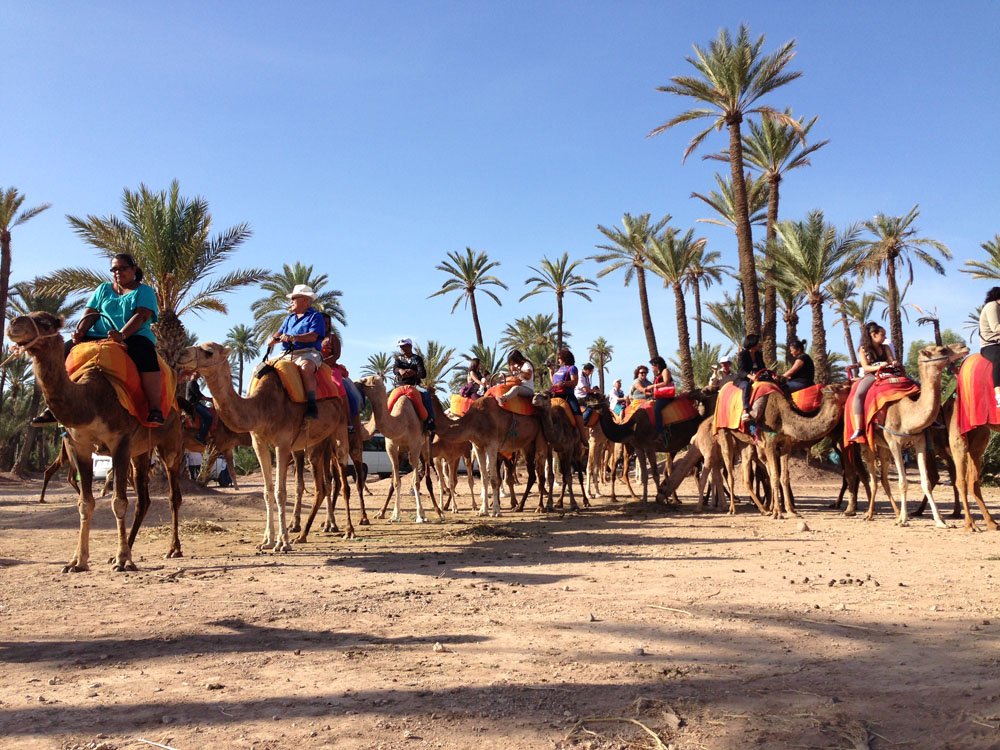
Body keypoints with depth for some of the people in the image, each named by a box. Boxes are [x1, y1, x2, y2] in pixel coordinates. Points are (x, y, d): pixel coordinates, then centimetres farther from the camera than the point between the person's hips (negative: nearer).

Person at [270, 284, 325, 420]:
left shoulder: (315, 316, 4)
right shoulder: (290, 318, 27)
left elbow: (313, 336, -10)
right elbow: (280, 333, 24)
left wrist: (292, 337, -21)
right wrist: (274, 338, -1)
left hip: (308, 353, -8)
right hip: (287, 354, 8)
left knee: (306, 366, -41)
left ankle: (311, 405, -46)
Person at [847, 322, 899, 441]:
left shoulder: (886, 347, 16)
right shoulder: (863, 349, 6)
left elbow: (892, 360, 10)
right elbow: (865, 367, -3)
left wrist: (894, 363, -15)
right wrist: (879, 366, -21)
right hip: (870, 375, -4)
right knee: (858, 395, -34)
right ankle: (859, 429, -39)